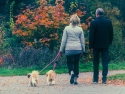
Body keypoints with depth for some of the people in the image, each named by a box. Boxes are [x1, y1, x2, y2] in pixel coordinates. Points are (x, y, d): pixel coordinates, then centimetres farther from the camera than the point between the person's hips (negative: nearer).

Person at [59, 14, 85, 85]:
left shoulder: (67, 28, -3)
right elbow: (82, 41, 6)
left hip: (69, 49, -1)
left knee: (69, 62, 12)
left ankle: (71, 72, -17)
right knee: (76, 63, 10)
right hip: (78, 49, 2)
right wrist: (83, 49, 16)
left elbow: (64, 40, -2)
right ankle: (75, 79, 9)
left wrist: (61, 49, 5)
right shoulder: (80, 29, 2)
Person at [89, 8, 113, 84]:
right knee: (105, 62, 2)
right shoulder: (108, 22, 0)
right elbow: (111, 34, 5)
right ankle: (104, 79, -5)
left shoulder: (93, 23, -9)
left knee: (96, 63, 9)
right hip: (105, 45, 2)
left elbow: (91, 35, -8)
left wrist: (91, 46, -3)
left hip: (96, 45, -2)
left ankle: (95, 79, 12)